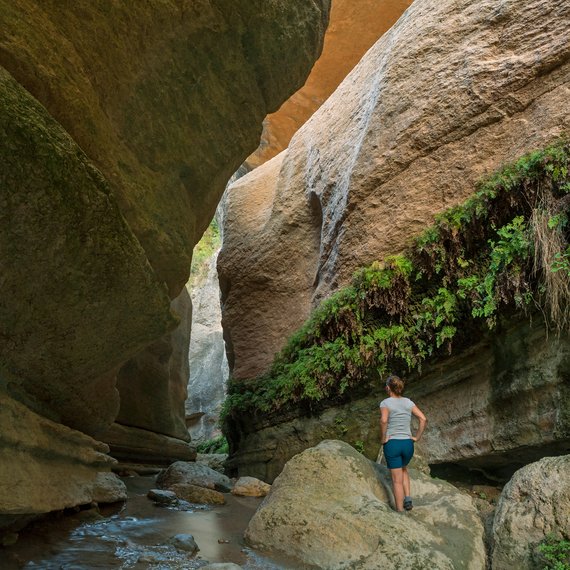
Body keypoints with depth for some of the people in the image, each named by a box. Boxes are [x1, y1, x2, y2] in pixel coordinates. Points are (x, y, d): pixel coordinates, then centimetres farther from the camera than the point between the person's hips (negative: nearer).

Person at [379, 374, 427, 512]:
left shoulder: (385, 403, -8)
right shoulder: (408, 402, 5)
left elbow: (383, 421, -26)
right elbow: (423, 419, -3)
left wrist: (383, 438, -13)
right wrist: (417, 437, 3)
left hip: (392, 444, -4)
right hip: (408, 443, 4)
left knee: (397, 480, 6)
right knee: (403, 470, 31)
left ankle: (400, 511, 11)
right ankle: (408, 498, 15)